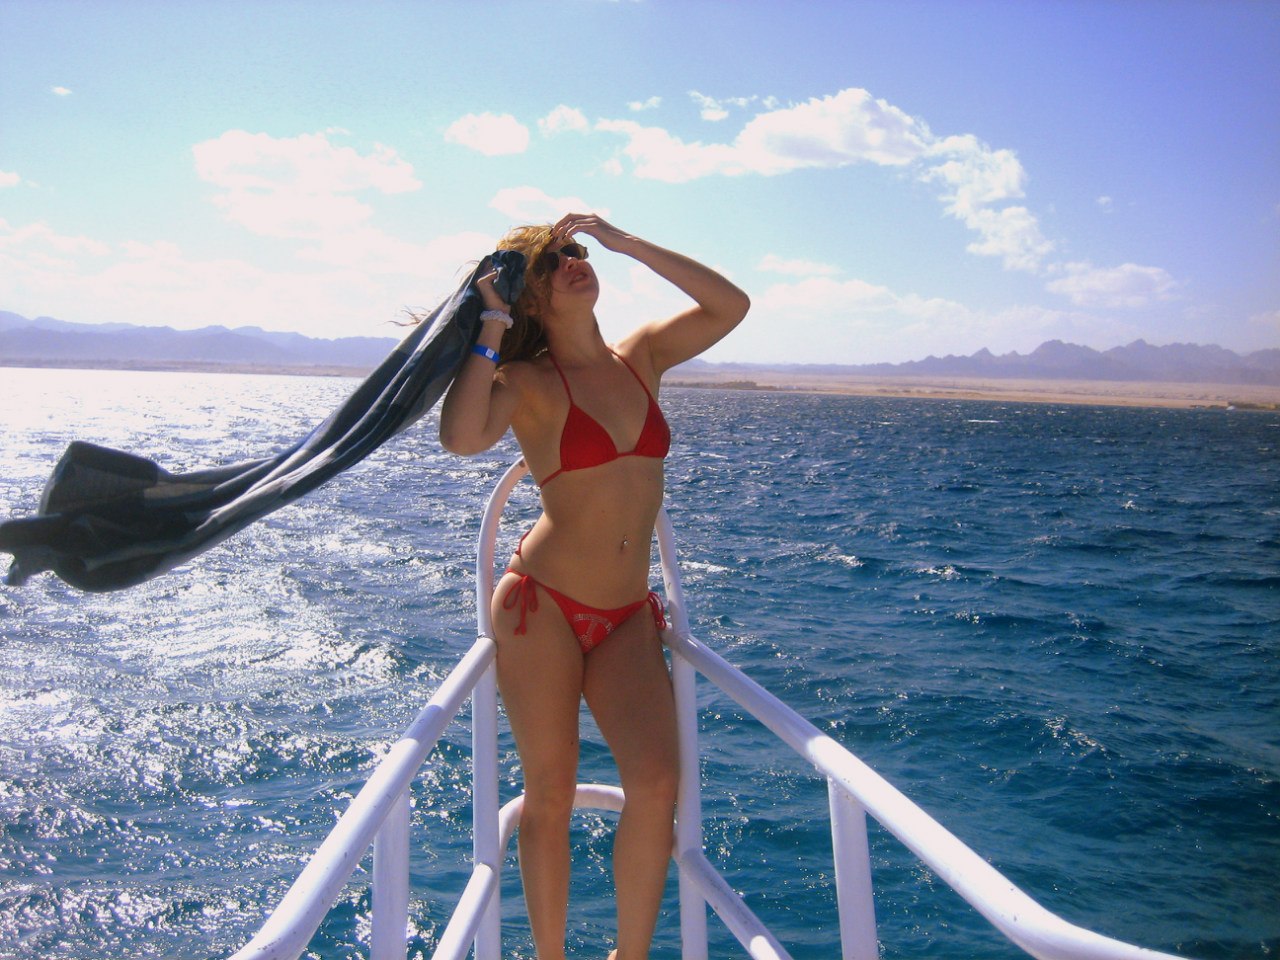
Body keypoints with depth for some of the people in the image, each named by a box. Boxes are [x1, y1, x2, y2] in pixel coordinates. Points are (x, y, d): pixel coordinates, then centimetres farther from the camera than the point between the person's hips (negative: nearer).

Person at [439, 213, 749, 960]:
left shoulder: (641, 358, 8)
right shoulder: (527, 381, -6)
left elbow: (731, 305, -1)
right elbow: (462, 437, -26)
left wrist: (623, 241, -2)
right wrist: (491, 329, -16)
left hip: (627, 618, 4)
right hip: (542, 604, -3)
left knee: (656, 783, -11)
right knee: (551, 794, 2)